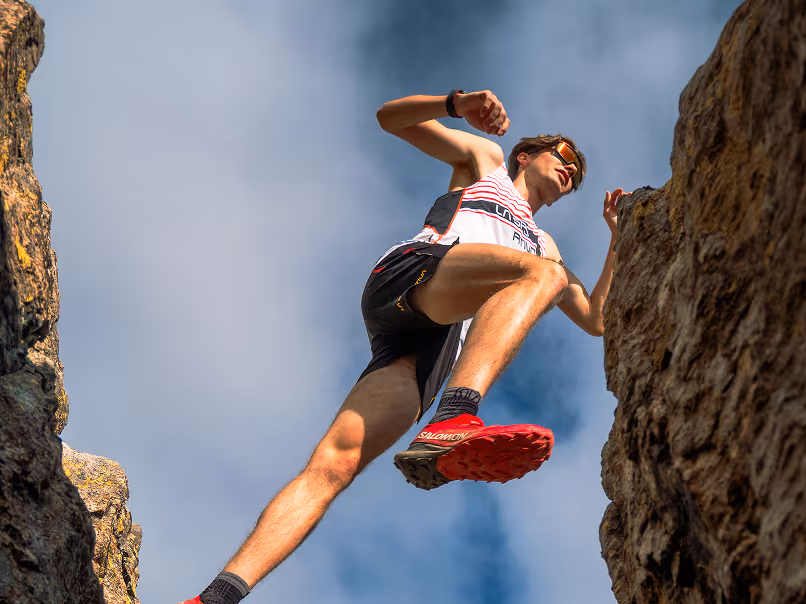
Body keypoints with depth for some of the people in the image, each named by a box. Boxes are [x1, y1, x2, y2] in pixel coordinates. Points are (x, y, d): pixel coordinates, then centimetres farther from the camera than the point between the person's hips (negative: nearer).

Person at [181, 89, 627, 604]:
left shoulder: (542, 244, 46)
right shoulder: (484, 161, 33)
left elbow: (596, 320, 41)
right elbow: (391, 117, 23)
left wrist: (619, 238, 31)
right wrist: (457, 104, 3)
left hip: (442, 350, 4)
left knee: (335, 464, -17)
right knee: (541, 272, -32)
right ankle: (451, 426, -58)